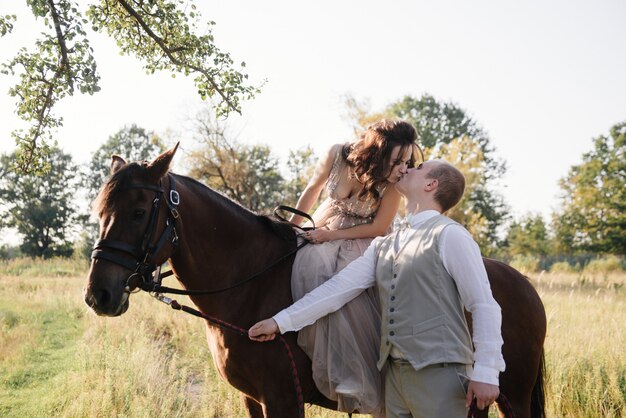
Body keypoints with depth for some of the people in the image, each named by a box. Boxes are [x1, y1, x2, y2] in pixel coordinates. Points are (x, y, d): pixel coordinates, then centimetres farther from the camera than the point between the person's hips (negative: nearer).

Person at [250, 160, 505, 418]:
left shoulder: (449, 235, -5)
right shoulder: (382, 246, 15)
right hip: (394, 373, 6)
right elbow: (339, 287, 11)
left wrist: (486, 372, -14)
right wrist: (281, 322, 6)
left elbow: (484, 306, -8)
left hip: (438, 374, -6)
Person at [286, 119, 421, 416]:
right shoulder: (337, 155, -17)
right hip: (320, 233, 2)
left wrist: (333, 234, -21)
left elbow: (379, 228, -13)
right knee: (313, 271, -31)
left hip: (361, 240, -2)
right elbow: (313, 189, 1)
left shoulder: (393, 183, -20)